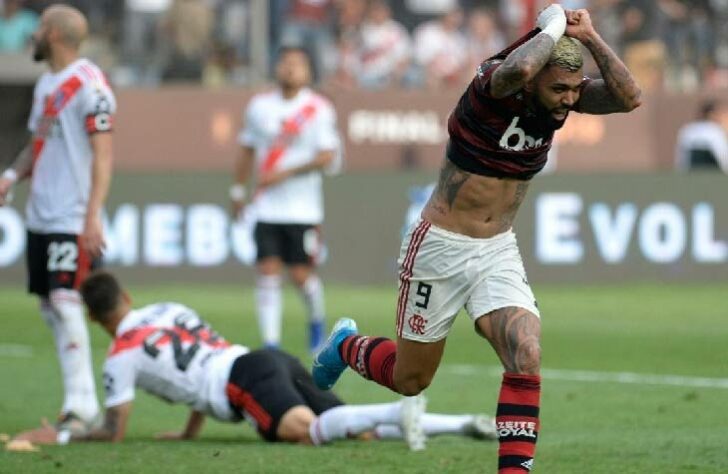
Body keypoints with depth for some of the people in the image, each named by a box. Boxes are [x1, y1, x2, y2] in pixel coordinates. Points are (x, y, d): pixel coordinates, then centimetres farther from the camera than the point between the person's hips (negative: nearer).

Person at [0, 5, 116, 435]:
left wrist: (92, 215, -21)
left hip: (73, 219, -9)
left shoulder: (88, 85, -12)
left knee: (65, 302, -15)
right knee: (51, 308, 7)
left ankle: (81, 403, -13)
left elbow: (103, 155, -15)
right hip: (41, 217, 9)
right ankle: (81, 400, 12)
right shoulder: (47, 85, 15)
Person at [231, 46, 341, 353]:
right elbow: (248, 152, 18)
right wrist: (238, 190, 17)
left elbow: (327, 157, -9)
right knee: (267, 272, -6)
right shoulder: (260, 106, 9)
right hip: (266, 209, 3)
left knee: (301, 274, -3)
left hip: (303, 209, -3)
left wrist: (285, 173, -15)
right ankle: (270, 342, -4)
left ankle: (317, 320, 27)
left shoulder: (318, 109, -2)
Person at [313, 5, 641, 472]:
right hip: (440, 247, -5)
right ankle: (346, 346, 43)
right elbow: (515, 70, -48)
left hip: (499, 252, 5)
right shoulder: (494, 87, -24)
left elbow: (629, 97, -19)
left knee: (526, 359, -18)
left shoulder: (563, 95, -5)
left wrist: (590, 38, -26)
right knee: (410, 380, 11)